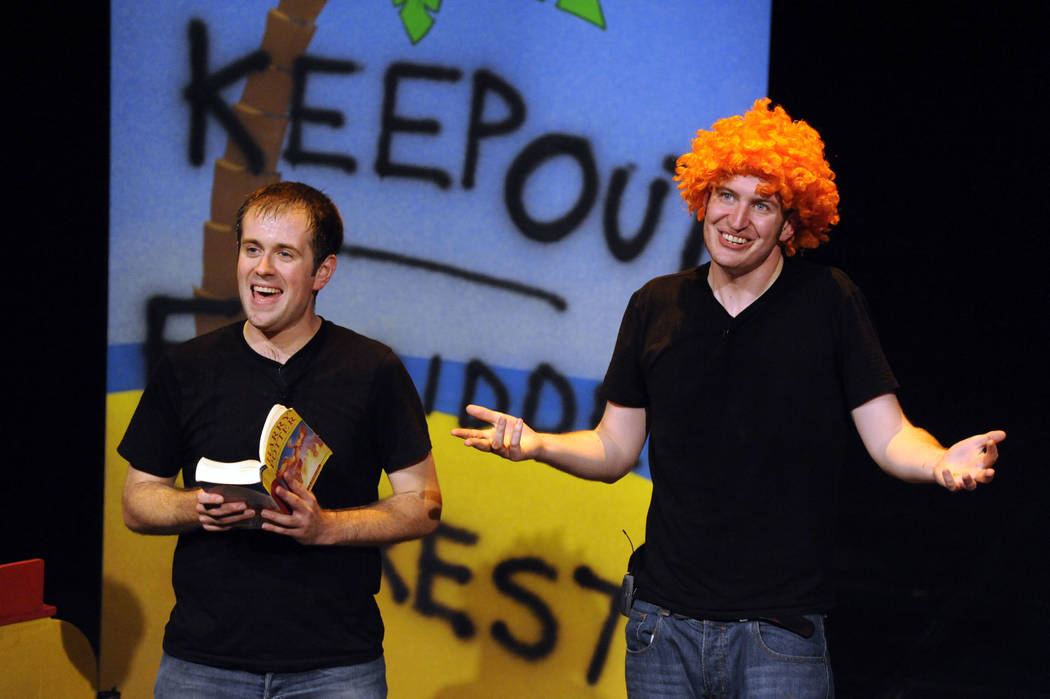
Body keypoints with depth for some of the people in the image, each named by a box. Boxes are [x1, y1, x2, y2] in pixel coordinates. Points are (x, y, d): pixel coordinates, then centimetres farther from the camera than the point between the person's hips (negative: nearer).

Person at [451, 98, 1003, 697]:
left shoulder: (829, 301, -2)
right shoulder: (657, 306, 7)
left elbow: (889, 436, -4)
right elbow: (615, 450, 9)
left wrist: (939, 461, -25)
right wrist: (536, 444, -9)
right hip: (664, 622, 3)